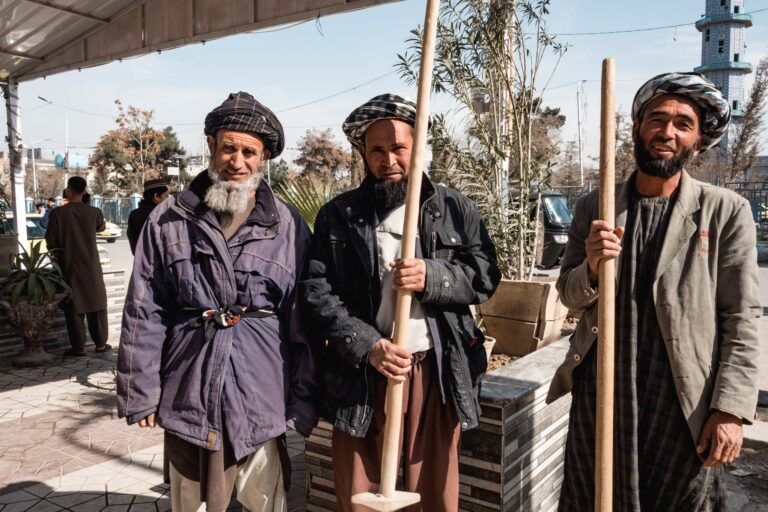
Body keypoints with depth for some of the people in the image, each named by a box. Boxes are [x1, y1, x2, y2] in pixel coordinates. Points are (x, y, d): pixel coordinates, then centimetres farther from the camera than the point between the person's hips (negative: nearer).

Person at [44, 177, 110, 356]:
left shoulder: (57, 213, -10)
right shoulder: (94, 212, -5)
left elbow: (50, 242, -6)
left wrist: (58, 254, 15)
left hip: (68, 267, -1)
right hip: (91, 266, 1)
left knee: (73, 306, 5)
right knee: (96, 304, 10)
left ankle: (79, 347, 8)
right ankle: (101, 344, 13)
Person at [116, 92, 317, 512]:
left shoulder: (289, 226, -2)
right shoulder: (169, 219, 1)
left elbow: (305, 323, 0)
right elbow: (143, 316, 3)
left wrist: (304, 400, 1)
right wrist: (140, 394, 2)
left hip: (262, 399, -1)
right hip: (188, 396, 1)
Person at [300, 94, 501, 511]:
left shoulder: (455, 209, 5)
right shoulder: (337, 216, 4)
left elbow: (485, 277, 0)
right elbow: (317, 294, -3)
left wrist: (432, 277, -19)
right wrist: (367, 346, -16)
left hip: (437, 374, 0)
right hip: (360, 378, 0)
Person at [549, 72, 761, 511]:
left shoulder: (728, 212, -4)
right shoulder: (593, 208, 3)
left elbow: (741, 320, -5)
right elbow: (570, 297, 6)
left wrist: (731, 410, -12)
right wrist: (591, 267, -16)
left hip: (682, 403, -2)